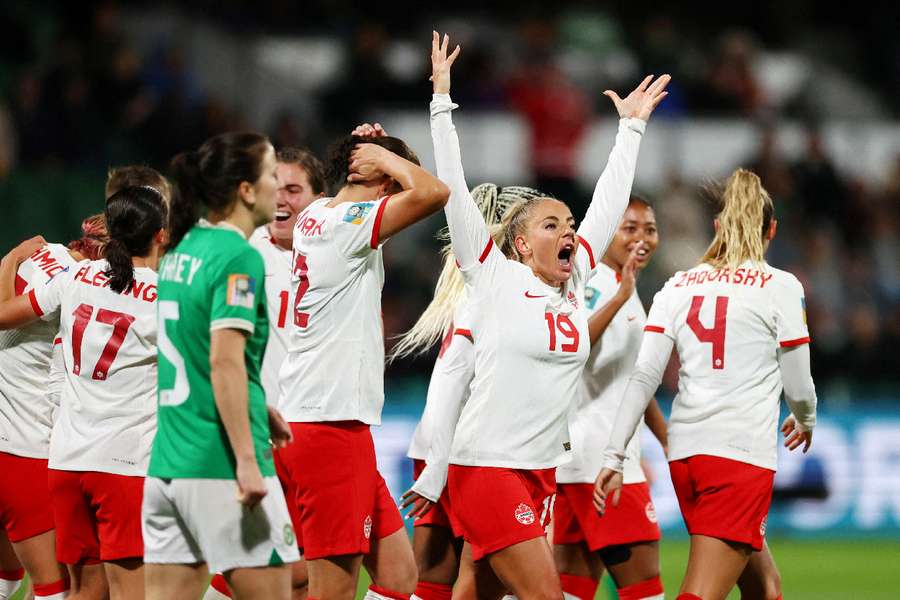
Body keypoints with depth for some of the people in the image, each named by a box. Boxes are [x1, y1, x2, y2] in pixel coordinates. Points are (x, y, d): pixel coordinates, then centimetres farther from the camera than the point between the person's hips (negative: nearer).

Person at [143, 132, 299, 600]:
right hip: (220, 468, -8)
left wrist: (260, 408, 32)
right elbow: (225, 362, -20)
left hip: (167, 464, 8)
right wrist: (247, 461, -21)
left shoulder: (183, 250, 13)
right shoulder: (239, 258, -12)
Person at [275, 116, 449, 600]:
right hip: (332, 425, -10)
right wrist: (382, 156, -7)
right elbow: (432, 192, -25)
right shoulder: (349, 223, -11)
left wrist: (360, 152, 18)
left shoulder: (314, 218, 15)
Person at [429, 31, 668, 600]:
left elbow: (609, 203, 19)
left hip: (544, 471, 6)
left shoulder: (574, 285, 10)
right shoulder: (495, 280, -4)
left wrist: (632, 127, 24)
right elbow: (453, 189, -5)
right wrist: (442, 100, -4)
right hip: (487, 467, -6)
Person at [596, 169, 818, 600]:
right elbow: (798, 386, 2)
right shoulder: (780, 286, -1)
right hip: (743, 451, -6)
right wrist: (806, 421, 24)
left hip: (684, 451, 6)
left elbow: (644, 377, 1)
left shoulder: (678, 285, 10)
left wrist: (613, 457, 1)